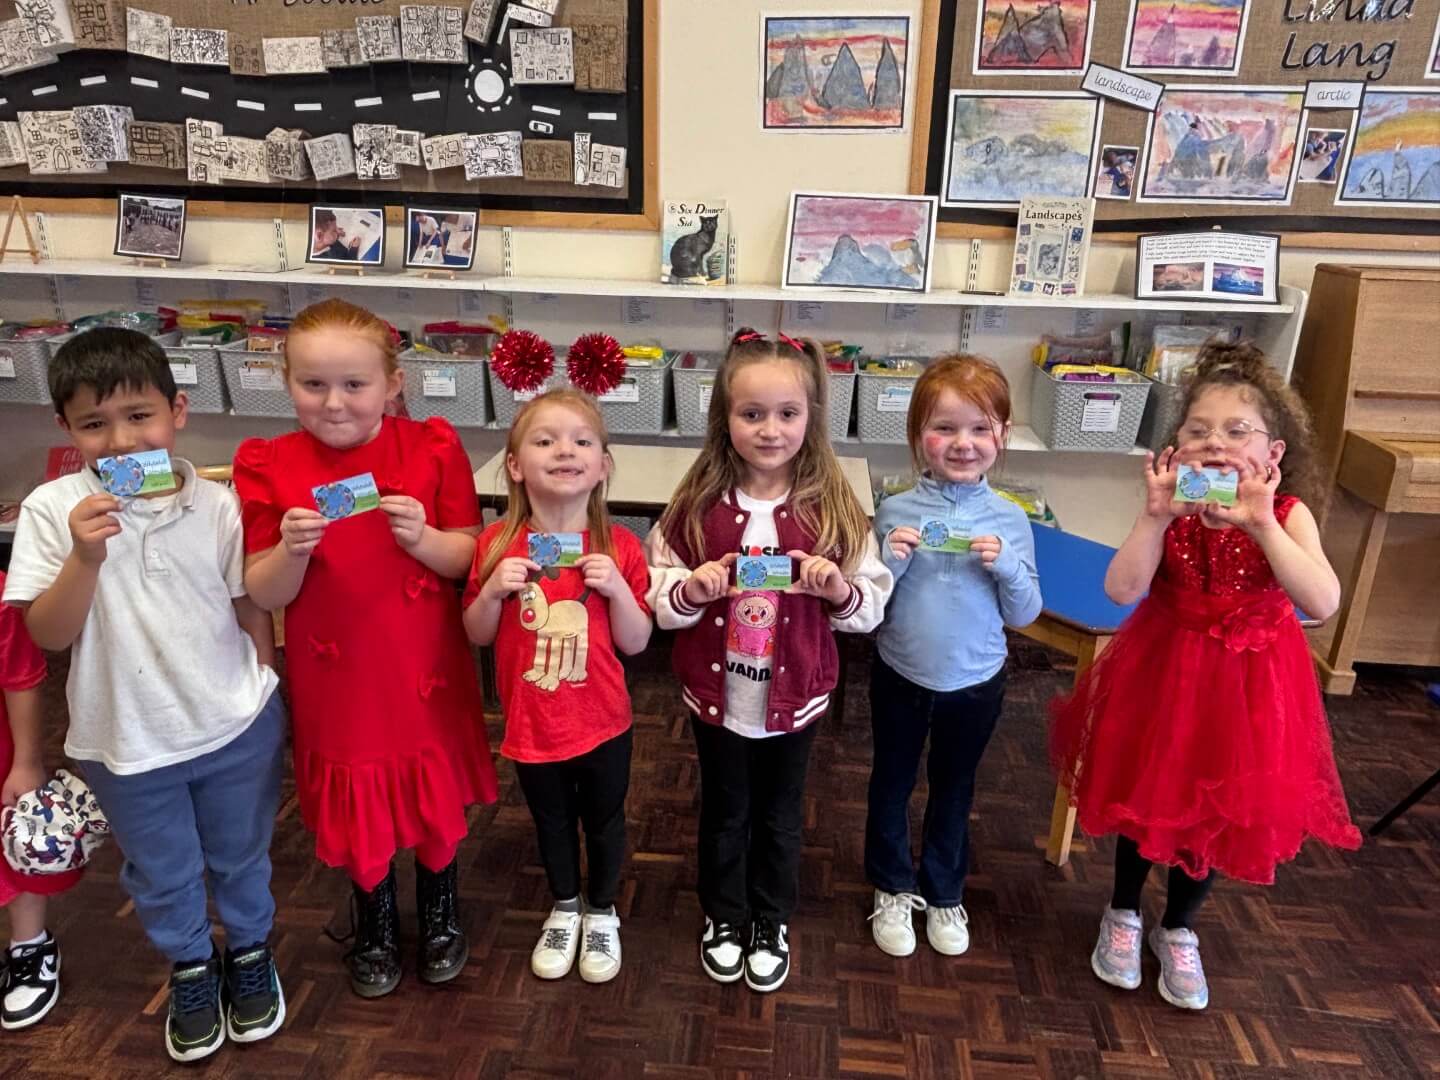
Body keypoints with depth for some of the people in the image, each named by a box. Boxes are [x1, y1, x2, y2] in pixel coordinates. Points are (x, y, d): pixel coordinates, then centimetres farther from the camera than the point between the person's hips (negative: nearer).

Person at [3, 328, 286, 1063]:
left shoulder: (217, 506, -11)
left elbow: (252, 608, 0)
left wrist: (263, 694, 4)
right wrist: (86, 557, -28)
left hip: (236, 727, 0)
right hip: (125, 741, 0)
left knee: (240, 858, 21)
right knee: (161, 875, 21)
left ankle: (251, 953, 47)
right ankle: (191, 969, 47)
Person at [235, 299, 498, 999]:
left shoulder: (431, 449, -10)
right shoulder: (269, 467, -9)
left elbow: (467, 559, -6)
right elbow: (265, 595, -7)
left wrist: (422, 537, -26)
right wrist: (291, 549, -27)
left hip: (426, 670, 0)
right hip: (335, 678, 1)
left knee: (438, 798, 16)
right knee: (357, 809, 16)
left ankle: (440, 911, 45)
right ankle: (375, 923, 45)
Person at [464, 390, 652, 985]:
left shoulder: (620, 547, -13)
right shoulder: (498, 544, -12)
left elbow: (635, 642, -8)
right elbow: (477, 635, -3)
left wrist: (617, 588, -25)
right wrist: (493, 589, -22)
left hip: (603, 723, -1)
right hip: (531, 725, 1)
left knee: (604, 821, 21)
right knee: (552, 823, 23)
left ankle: (602, 911, 48)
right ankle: (564, 908, 50)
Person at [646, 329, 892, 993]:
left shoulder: (831, 506, -11)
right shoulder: (699, 504, -11)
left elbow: (872, 606, -5)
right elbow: (657, 594, -5)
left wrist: (840, 589, -26)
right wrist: (691, 590, -25)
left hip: (793, 696, 0)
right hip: (716, 694, 0)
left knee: (780, 816, 20)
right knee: (723, 812, 21)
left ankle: (772, 923, 45)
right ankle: (723, 916, 46)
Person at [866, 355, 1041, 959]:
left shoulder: (1008, 520, -9)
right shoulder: (895, 512, -12)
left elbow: (1025, 615, -4)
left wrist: (1007, 566, -22)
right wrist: (890, 563, -25)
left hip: (975, 682, 1)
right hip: (900, 676, 0)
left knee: (954, 790, 20)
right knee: (891, 784, 18)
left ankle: (944, 895, 44)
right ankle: (892, 890, 42)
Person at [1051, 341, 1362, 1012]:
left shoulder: (1287, 516, -14)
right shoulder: (1170, 513, -14)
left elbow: (1323, 604, -28)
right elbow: (1121, 589, -25)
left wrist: (1261, 526, -35)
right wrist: (1156, 515, -32)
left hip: (1246, 684, 1)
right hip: (1163, 673, 0)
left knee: (1220, 809, 15)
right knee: (1145, 798, 15)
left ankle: (1178, 931, 41)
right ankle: (1122, 916, 41)